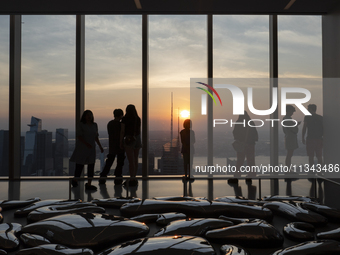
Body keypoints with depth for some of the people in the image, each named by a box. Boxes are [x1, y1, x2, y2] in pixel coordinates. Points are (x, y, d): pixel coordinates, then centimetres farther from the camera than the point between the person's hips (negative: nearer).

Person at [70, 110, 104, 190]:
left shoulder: (94, 125, 9)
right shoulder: (81, 125, -7)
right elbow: (79, 137, -13)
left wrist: (100, 146, 10)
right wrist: (86, 144, -25)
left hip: (91, 148, 5)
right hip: (81, 148, -5)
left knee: (91, 166, -2)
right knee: (79, 165, 4)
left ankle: (89, 184, 0)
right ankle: (75, 180, 29)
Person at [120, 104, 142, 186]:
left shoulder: (125, 119, -8)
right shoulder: (138, 119, 6)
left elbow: (122, 131, -9)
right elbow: (139, 130, 10)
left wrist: (121, 142, -2)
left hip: (129, 140, -5)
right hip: (137, 139, 5)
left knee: (131, 161, -5)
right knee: (135, 160, 11)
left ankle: (132, 179, -5)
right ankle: (133, 178, 18)